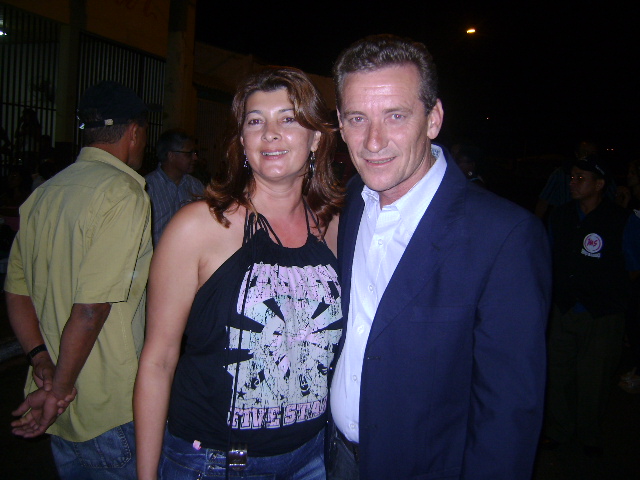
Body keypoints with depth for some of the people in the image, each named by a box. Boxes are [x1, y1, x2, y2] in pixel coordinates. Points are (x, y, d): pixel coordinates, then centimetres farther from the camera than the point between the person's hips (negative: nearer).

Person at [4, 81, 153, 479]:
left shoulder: (42, 194, 6)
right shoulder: (125, 194, -18)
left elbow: (16, 293, 8)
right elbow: (91, 308, -22)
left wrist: (42, 359, 1)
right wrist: (59, 389, -12)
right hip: (110, 413, -7)